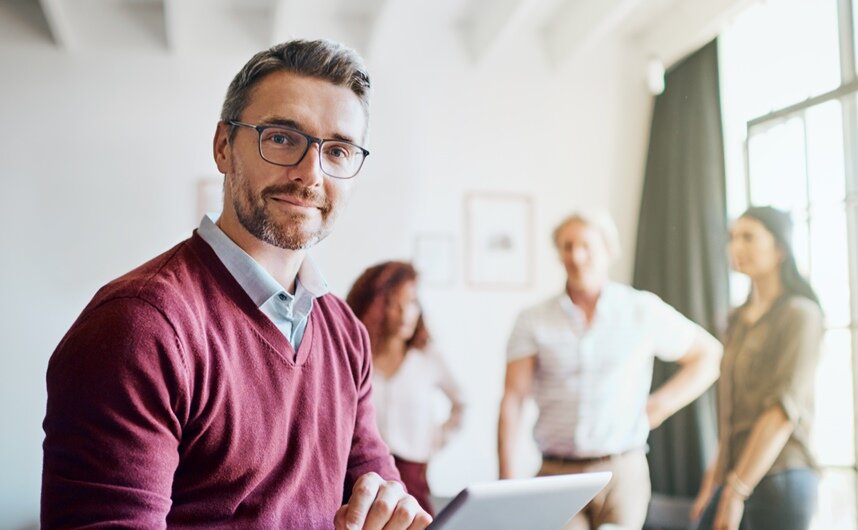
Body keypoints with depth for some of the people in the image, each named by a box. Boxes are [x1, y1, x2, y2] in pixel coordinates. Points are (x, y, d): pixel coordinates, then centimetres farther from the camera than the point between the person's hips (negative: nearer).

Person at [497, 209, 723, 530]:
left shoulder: (644, 310, 3)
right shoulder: (533, 322, 3)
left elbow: (709, 355, 11)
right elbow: (512, 399, -2)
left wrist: (661, 406, 0)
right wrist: (506, 480, -8)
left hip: (621, 472, 0)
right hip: (557, 472, 1)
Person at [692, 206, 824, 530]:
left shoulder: (800, 315, -7)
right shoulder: (739, 319, 15)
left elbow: (785, 408, -15)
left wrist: (737, 490, -18)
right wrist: (716, 478, 12)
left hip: (780, 479, -7)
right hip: (736, 478, 7)